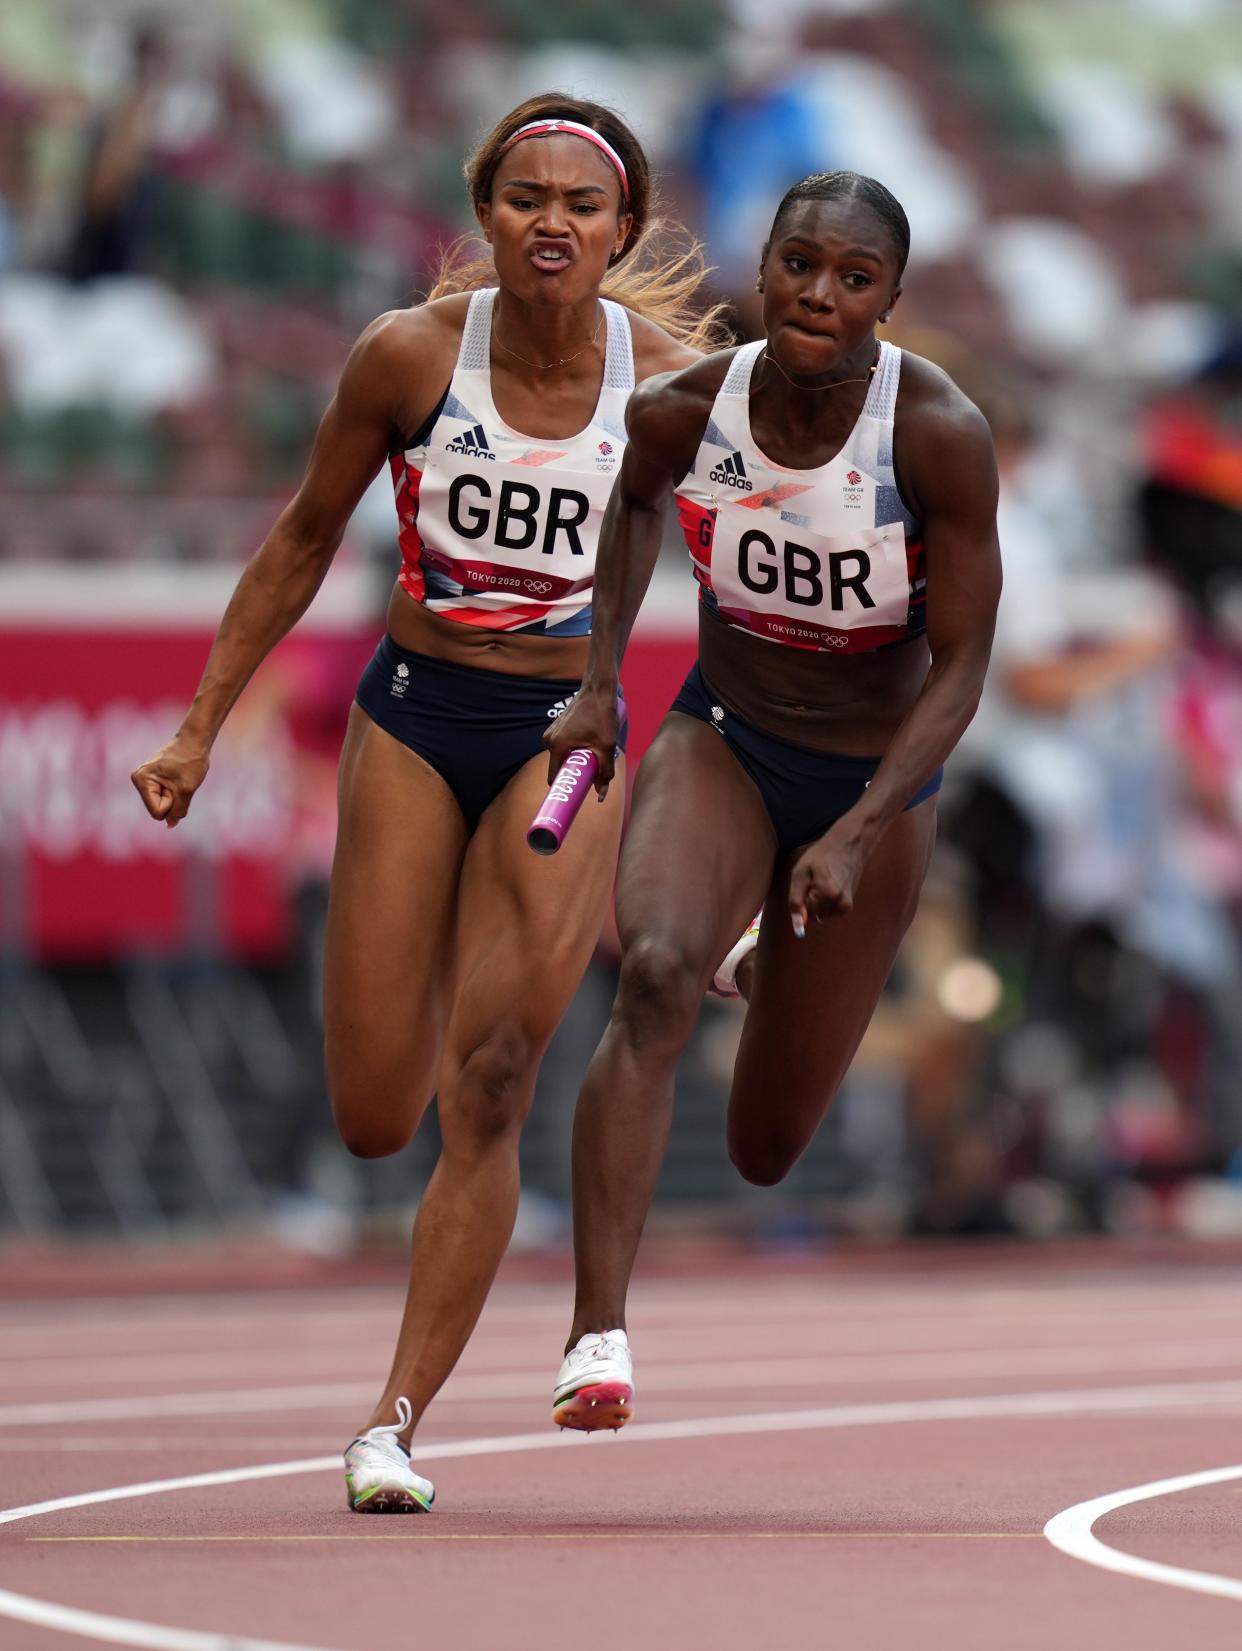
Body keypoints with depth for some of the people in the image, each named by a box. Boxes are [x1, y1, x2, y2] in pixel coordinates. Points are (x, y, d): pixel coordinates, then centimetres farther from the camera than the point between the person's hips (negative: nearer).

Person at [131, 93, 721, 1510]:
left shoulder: (671, 382, -9)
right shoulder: (410, 355, -9)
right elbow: (304, 541, 5)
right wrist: (200, 727, 6)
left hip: (567, 732, -1)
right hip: (415, 715, 1)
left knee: (487, 1091, -14)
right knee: (374, 1119, -1)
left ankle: (397, 1419, -6)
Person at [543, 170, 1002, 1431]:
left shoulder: (940, 435, -24)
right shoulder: (684, 410, -16)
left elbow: (959, 667, -20)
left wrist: (857, 834, -31)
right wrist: (599, 680, 3)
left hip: (875, 781, -1)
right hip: (720, 744, 1)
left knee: (763, 1151, 9)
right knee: (655, 976, -32)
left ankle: (794, 973, 48)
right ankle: (597, 1336, -33)